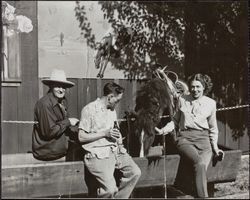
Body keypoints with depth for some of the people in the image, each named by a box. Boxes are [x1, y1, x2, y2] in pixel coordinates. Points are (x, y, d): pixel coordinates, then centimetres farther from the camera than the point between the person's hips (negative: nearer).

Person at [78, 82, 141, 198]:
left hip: (114, 150, 8)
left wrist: (120, 144, 8)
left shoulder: (112, 111, 19)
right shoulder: (89, 110, -6)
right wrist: (105, 133, -12)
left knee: (135, 172, -12)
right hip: (98, 154, -7)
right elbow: (81, 137, -9)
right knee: (110, 189, -25)